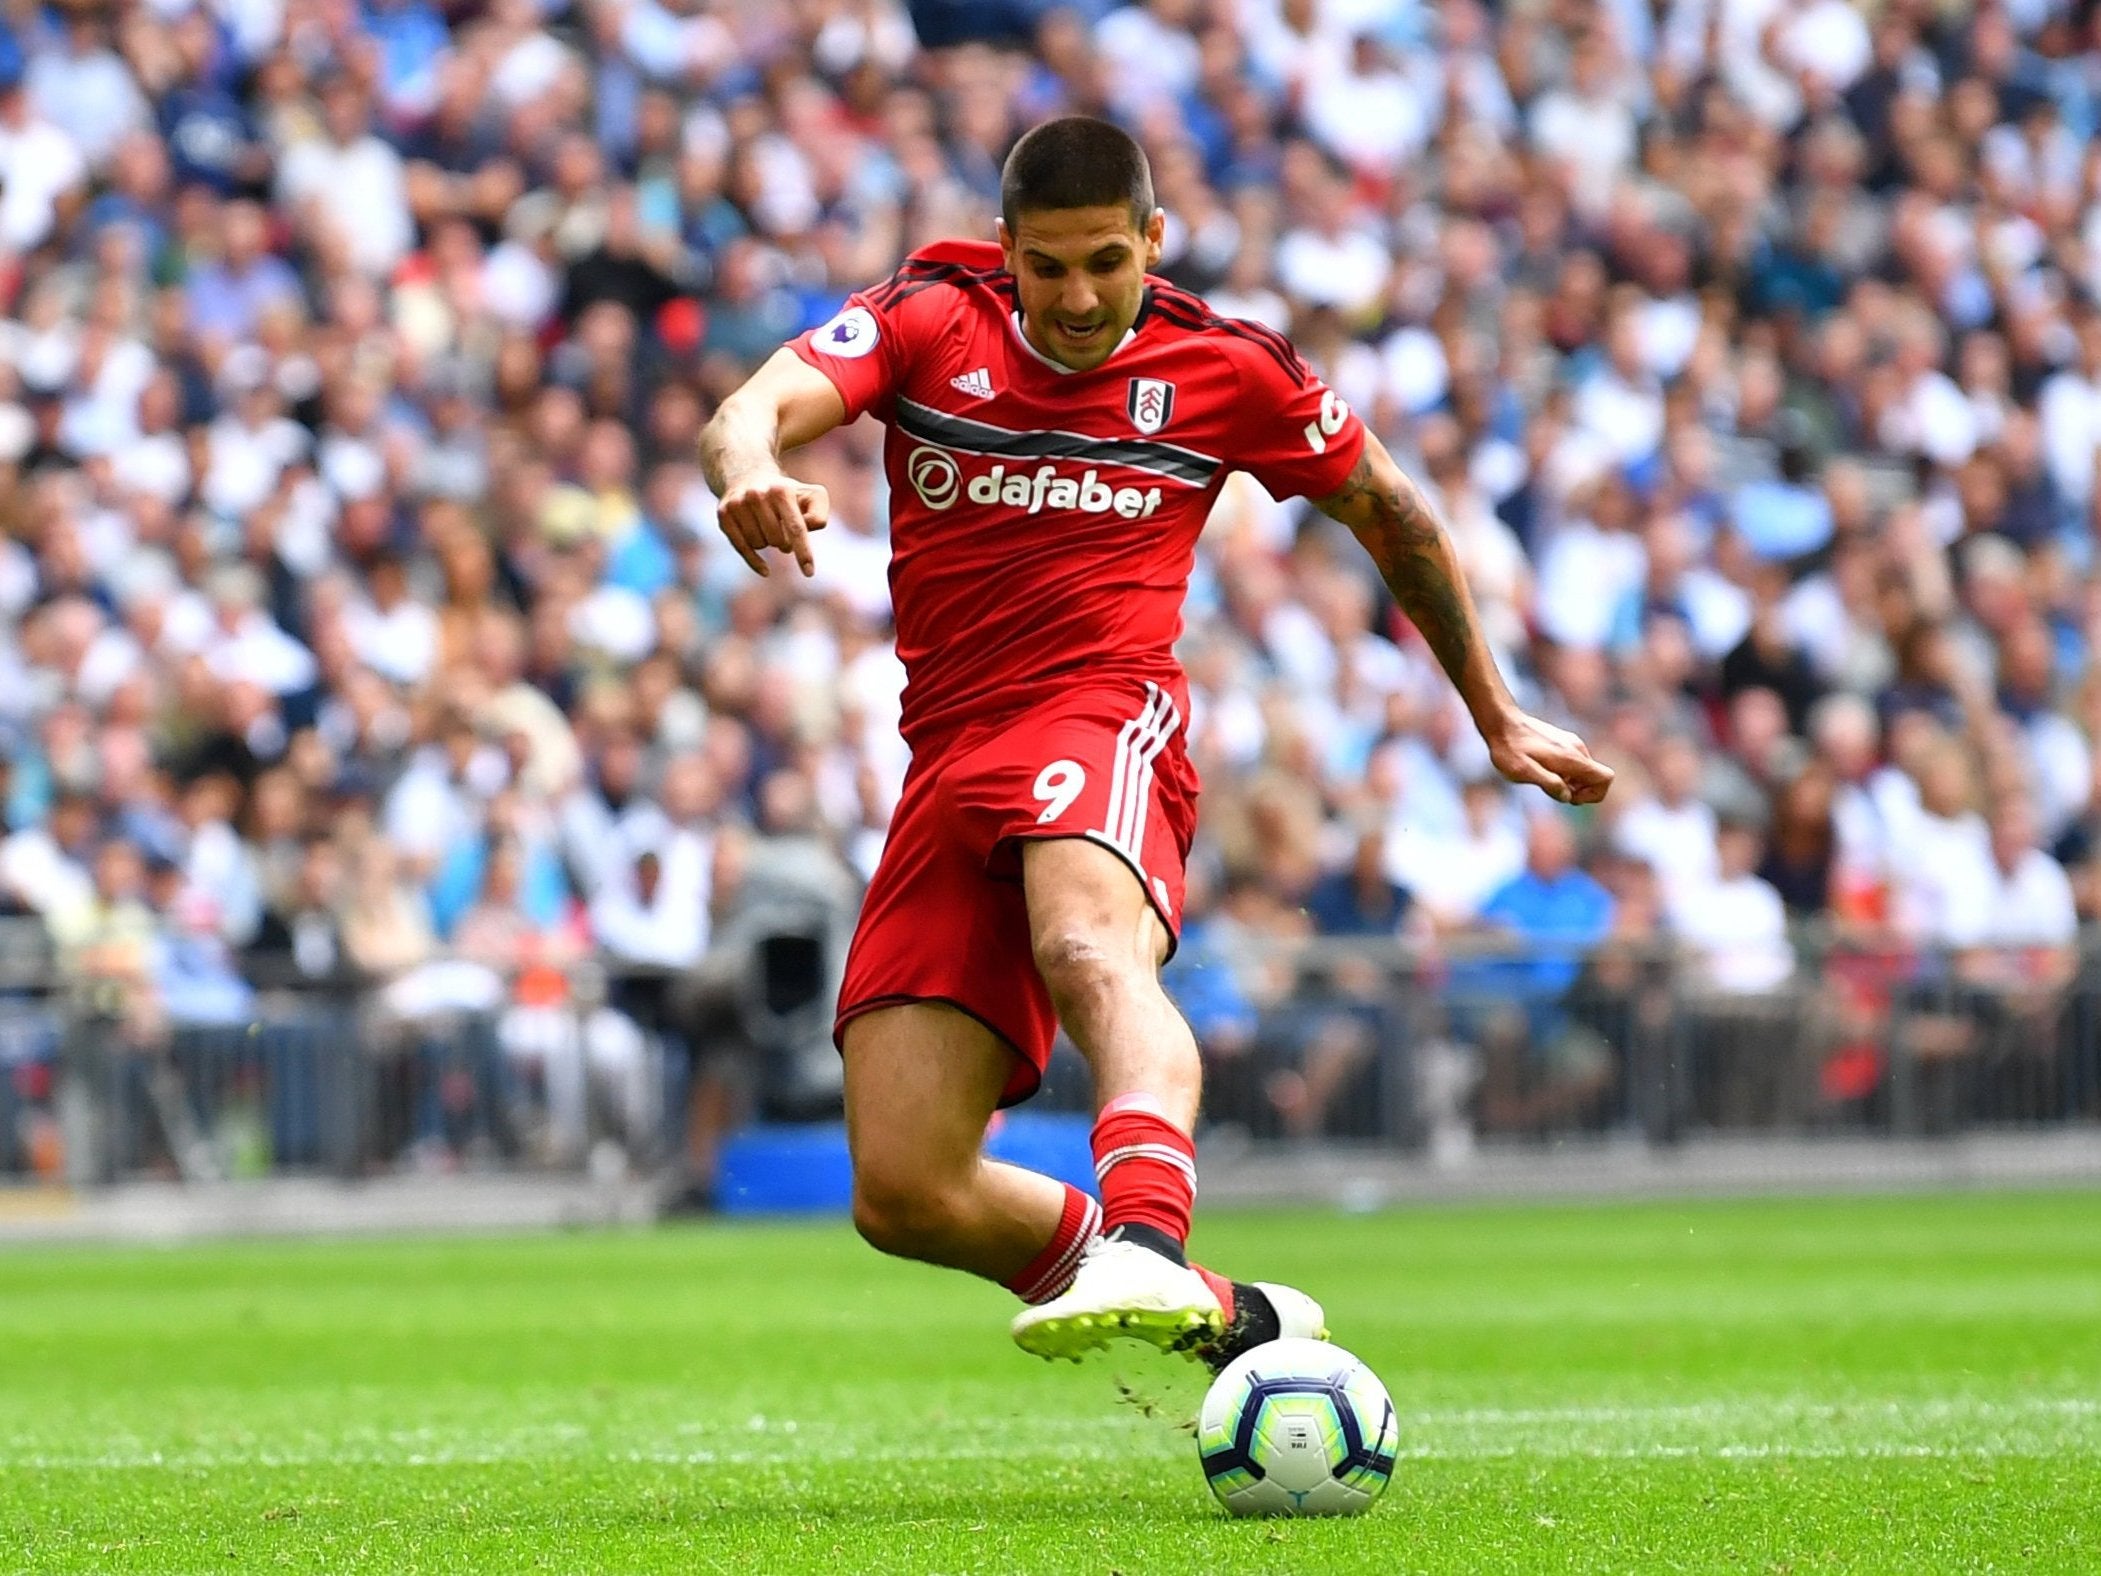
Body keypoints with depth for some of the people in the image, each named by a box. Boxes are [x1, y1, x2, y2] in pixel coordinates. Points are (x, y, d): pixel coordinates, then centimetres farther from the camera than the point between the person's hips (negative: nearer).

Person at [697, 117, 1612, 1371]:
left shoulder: (1228, 371, 7)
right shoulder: (927, 324, 7)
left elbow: (1388, 509, 23)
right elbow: (759, 410, -11)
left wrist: (1496, 718, 27)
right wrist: (752, 471, -36)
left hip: (1106, 714, -3)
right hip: (951, 756, 3)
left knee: (1086, 947, -41)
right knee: (904, 1196, -7)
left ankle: (1143, 1244, -65)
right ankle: (1235, 1322, 10)